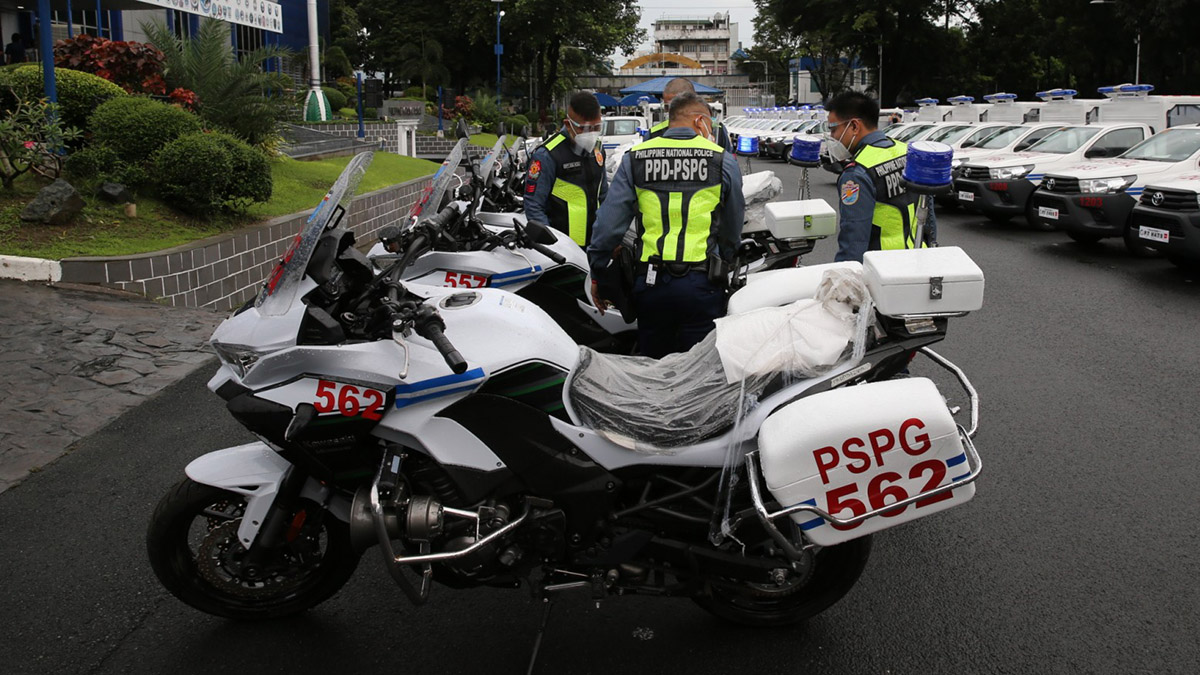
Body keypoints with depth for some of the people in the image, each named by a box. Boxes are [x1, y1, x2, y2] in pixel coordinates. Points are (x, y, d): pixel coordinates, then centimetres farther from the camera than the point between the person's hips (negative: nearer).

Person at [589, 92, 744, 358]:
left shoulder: (634, 158, 6)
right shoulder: (723, 161, 2)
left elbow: (609, 223, 2)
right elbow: (733, 229, 9)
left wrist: (599, 276, 12)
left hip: (650, 285, 2)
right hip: (700, 285, -2)